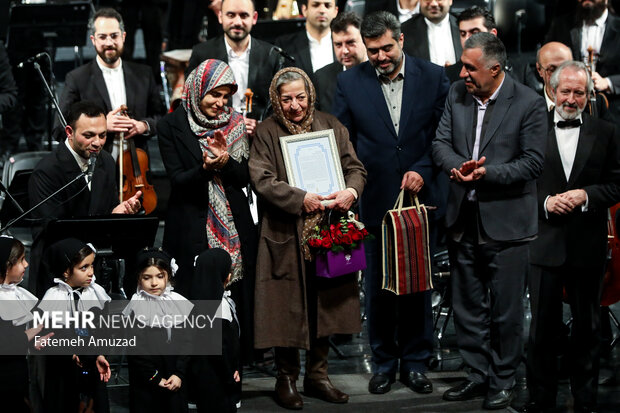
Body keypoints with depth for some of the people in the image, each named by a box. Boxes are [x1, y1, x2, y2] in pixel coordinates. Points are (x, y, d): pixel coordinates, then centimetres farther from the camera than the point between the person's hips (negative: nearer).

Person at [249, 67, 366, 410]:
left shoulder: (331, 127, 10)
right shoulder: (266, 133, 0)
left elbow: (355, 168, 8)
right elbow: (263, 181, -11)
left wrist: (351, 191, -14)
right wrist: (301, 199, -23)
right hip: (286, 237, -3)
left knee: (324, 303, 9)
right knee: (287, 307, 0)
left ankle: (317, 375, 22)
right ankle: (286, 379, 13)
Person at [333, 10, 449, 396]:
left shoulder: (433, 77, -1)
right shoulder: (350, 82, 0)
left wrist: (422, 170, -11)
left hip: (421, 195, 0)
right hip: (375, 201, 0)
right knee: (378, 287, 7)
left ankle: (415, 361, 20)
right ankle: (384, 361, 21)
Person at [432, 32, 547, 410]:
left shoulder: (529, 103, -10)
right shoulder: (457, 95, 5)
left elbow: (533, 162, -12)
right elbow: (441, 142, 6)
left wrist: (487, 173, -23)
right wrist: (458, 165, -15)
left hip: (506, 224, -5)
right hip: (465, 221, 5)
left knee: (506, 311, 4)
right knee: (468, 307, 14)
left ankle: (503, 381, 19)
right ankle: (479, 375, 28)